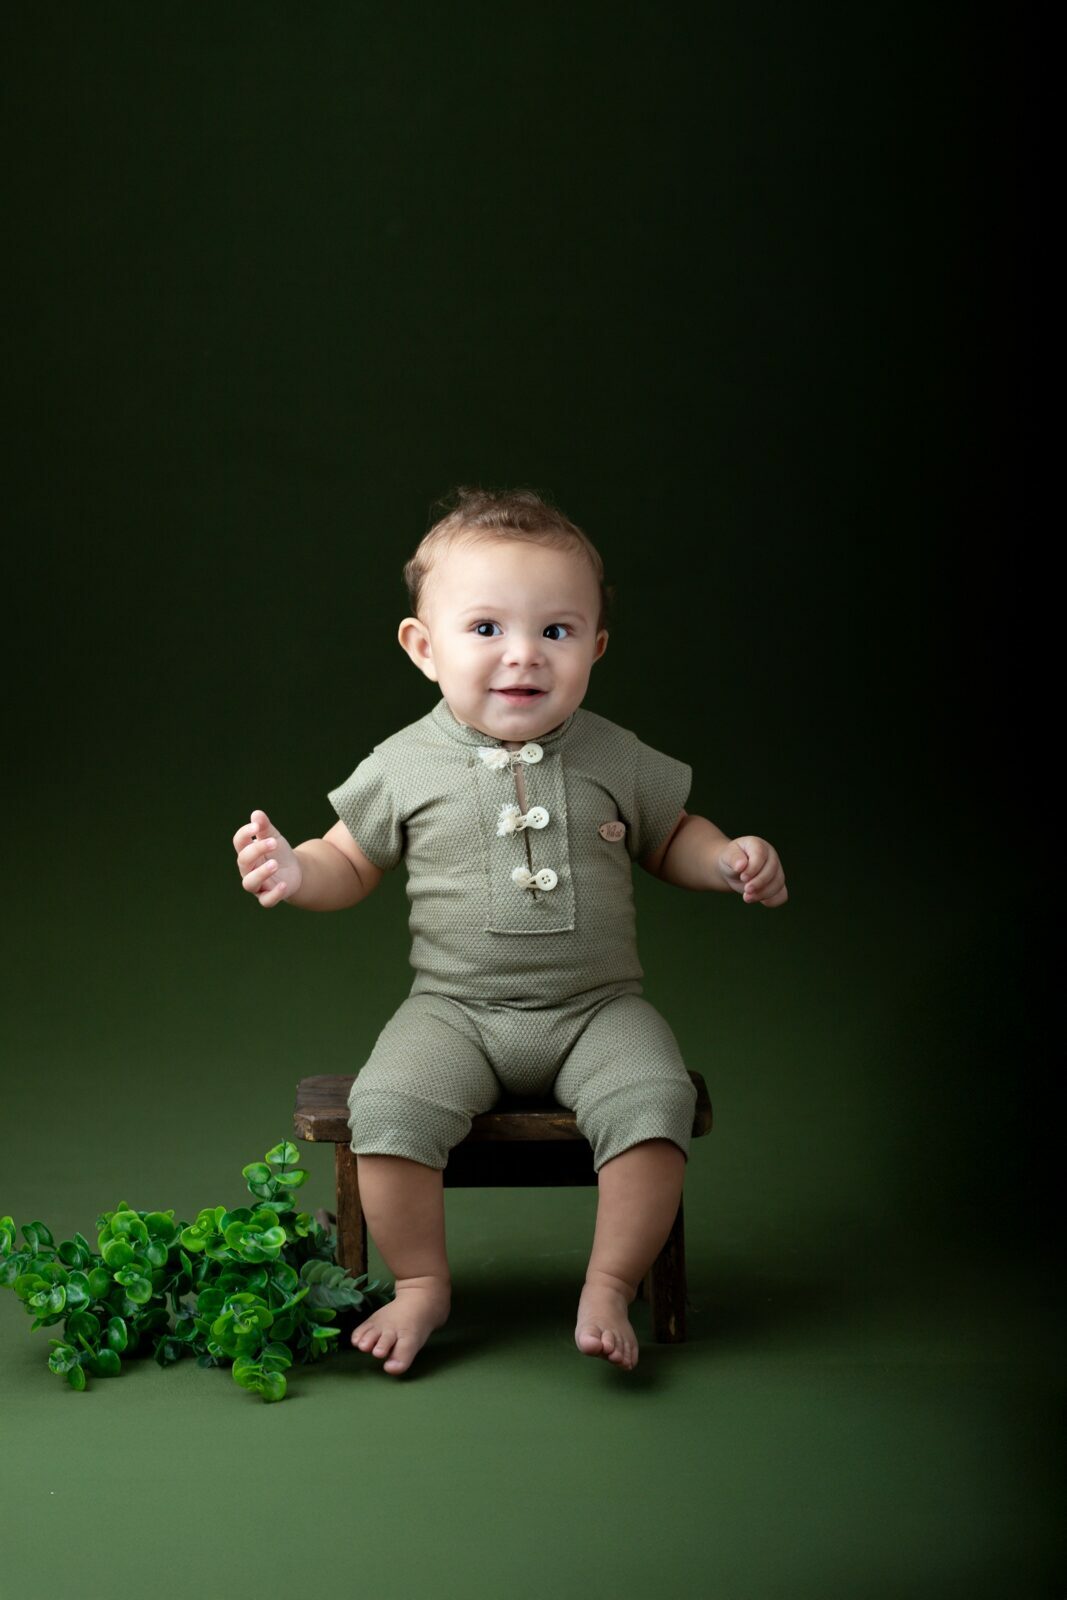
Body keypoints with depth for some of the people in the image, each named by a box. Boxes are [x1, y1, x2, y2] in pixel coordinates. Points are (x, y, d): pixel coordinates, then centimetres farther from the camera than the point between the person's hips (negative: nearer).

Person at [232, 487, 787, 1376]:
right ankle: (422, 1285, -2)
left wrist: (730, 859, -4)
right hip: (457, 1007, 0)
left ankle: (609, 1288, -8)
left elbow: (670, 838, 16)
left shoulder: (614, 758, 0)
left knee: (654, 1102, -27)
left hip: (597, 1006, 0)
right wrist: (296, 871, -12)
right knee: (388, 1107, -25)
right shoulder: (405, 766, -2)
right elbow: (352, 866, 10)